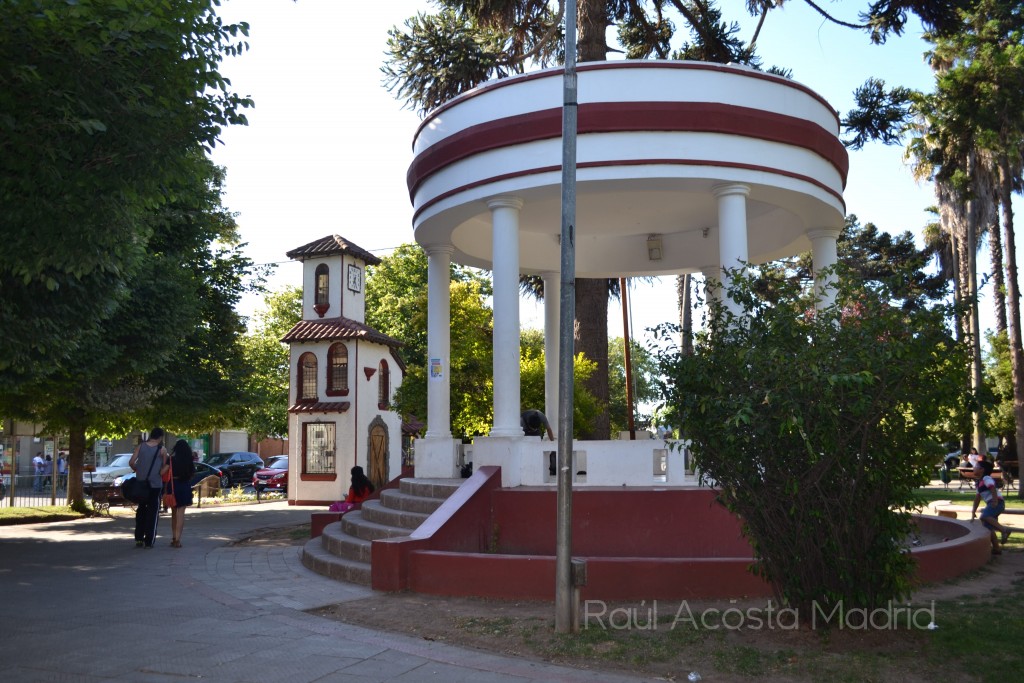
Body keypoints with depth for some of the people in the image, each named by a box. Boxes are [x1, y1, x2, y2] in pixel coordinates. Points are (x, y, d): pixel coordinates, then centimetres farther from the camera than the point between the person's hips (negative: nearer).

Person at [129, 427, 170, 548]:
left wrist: (137, 470, 14)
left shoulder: (140, 446, 1)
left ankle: (139, 539, 15)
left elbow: (131, 463, -4)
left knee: (141, 510, 16)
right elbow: (164, 467, -1)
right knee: (153, 512, 4)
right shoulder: (162, 450, -6)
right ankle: (149, 541, 1)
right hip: (155, 484, -3)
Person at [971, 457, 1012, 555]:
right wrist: (973, 512, 27)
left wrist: (995, 501, -35)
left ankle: (1004, 530, -34)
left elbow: (993, 488, -23)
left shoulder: (986, 478, -5)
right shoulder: (980, 482, 23)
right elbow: (977, 498, 28)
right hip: (991, 504, 10)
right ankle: (996, 549, 13)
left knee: (984, 516, -33)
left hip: (997, 503, -10)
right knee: (988, 527, 8)